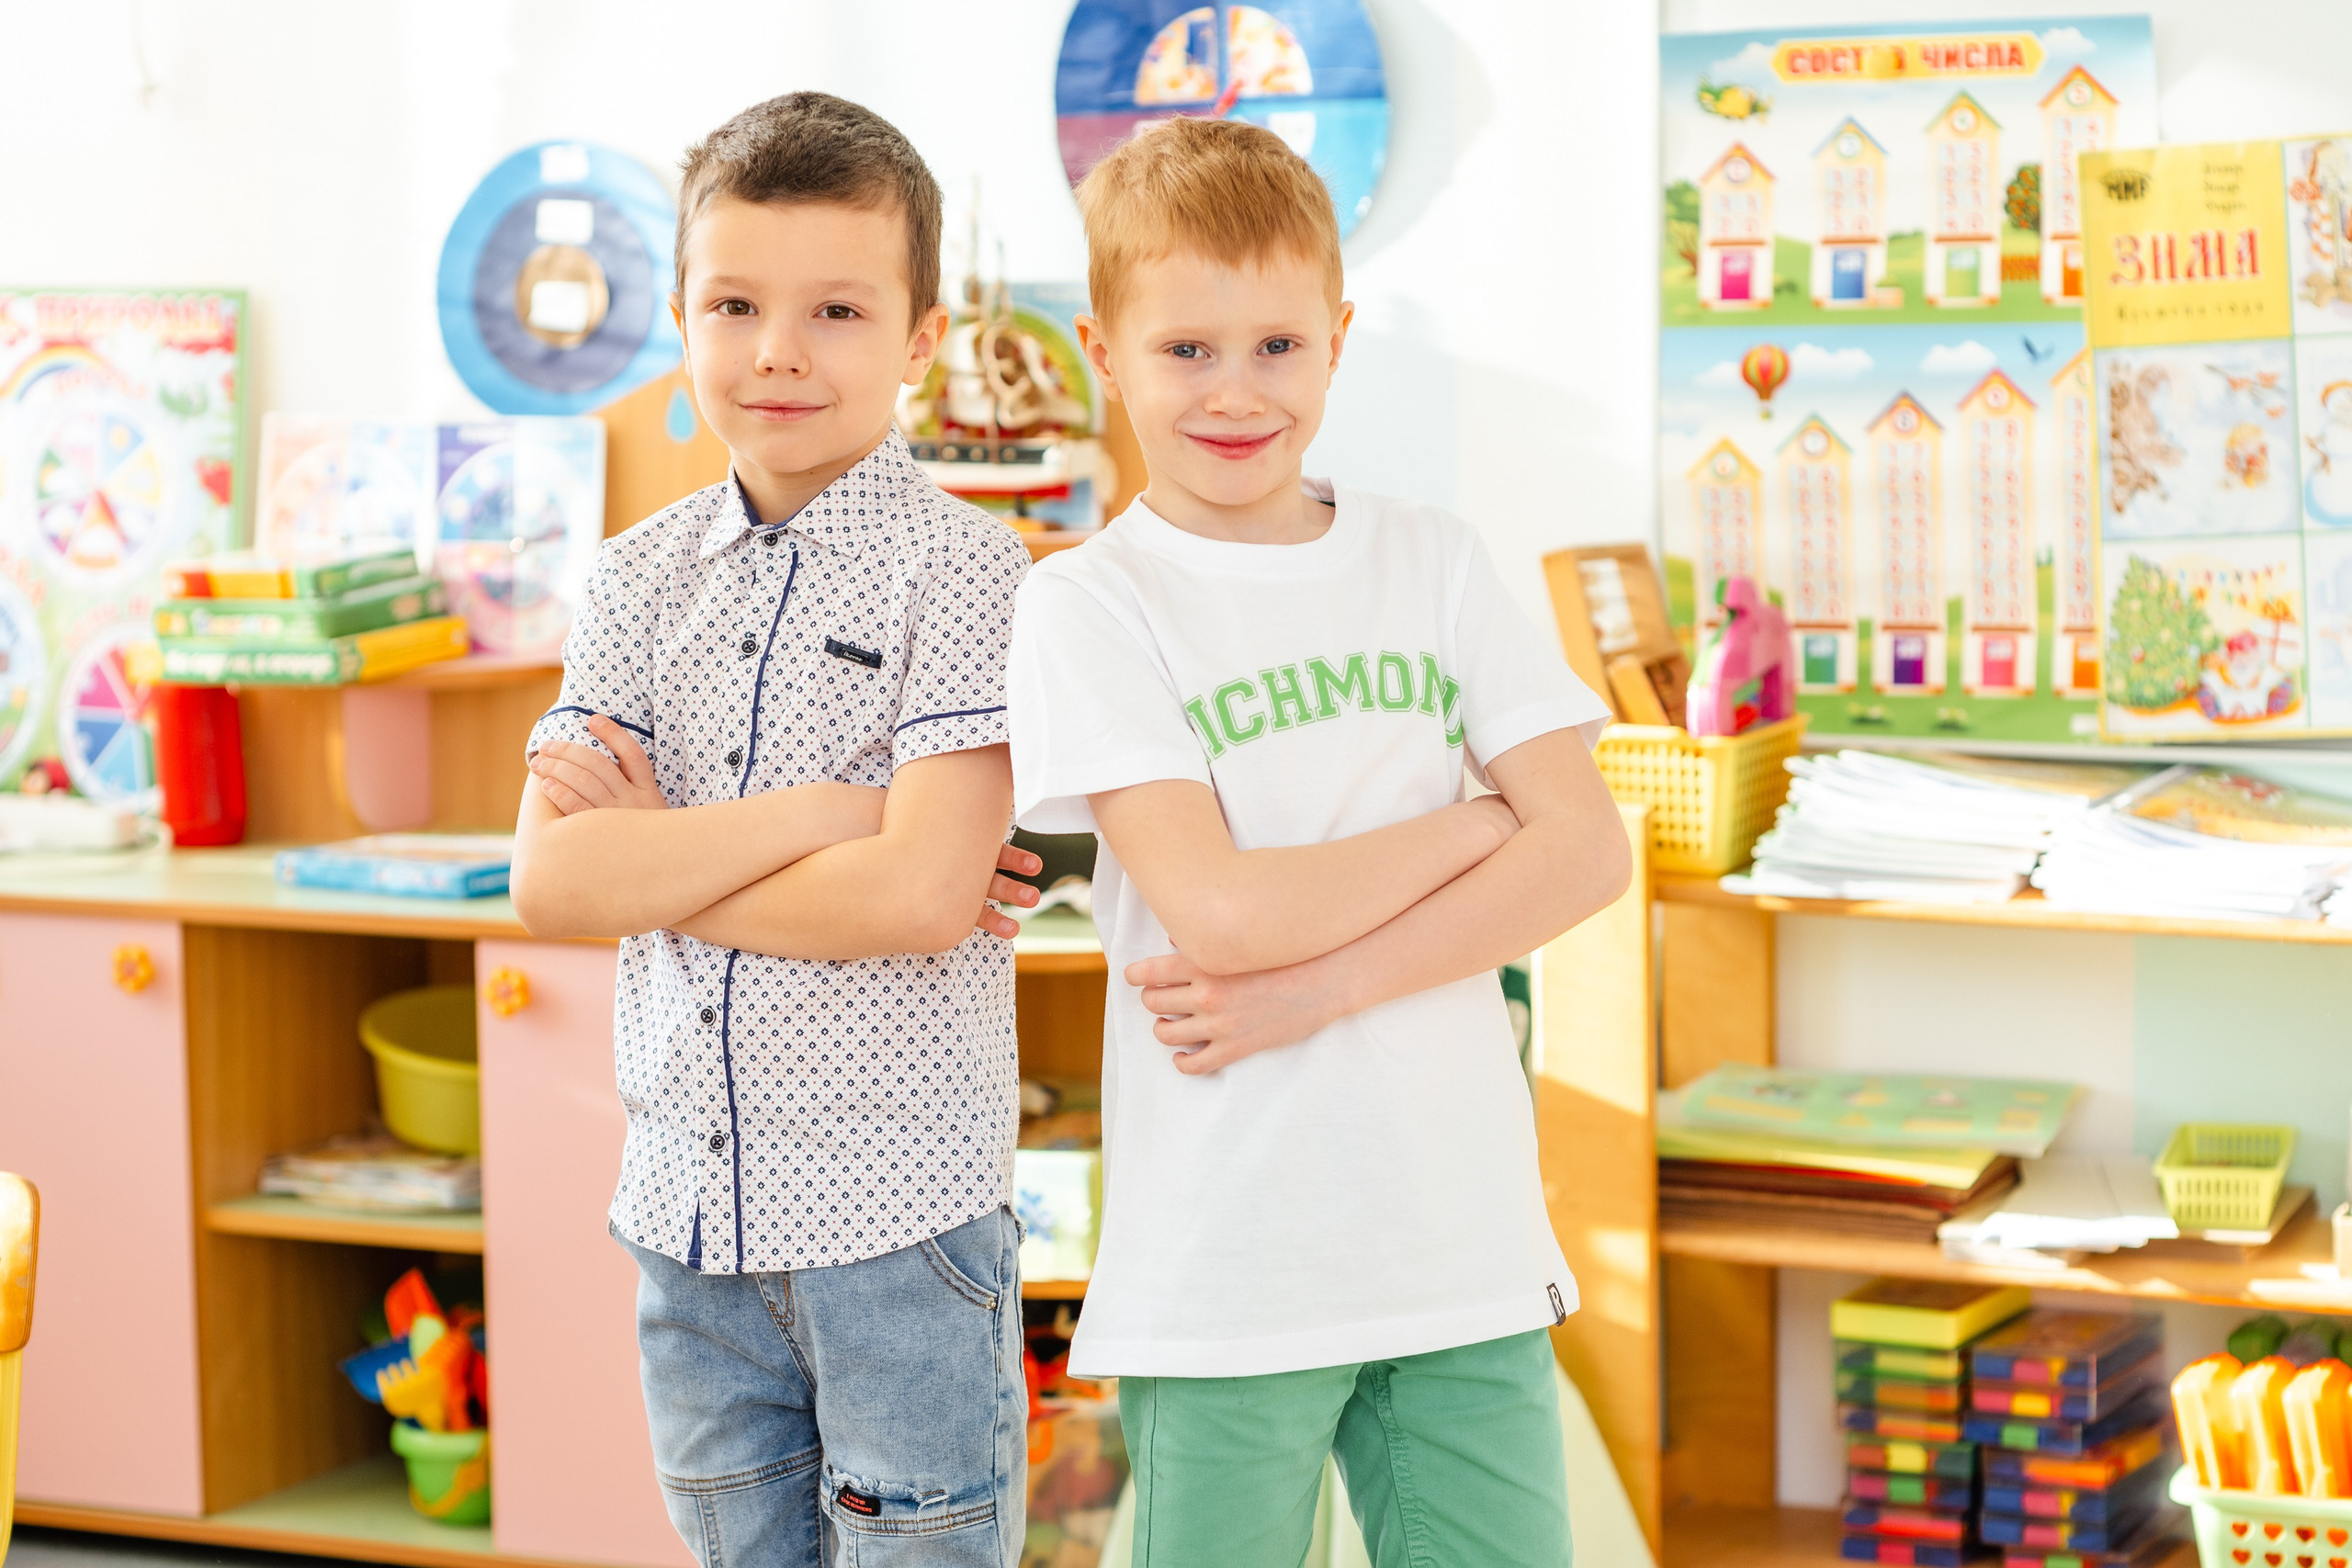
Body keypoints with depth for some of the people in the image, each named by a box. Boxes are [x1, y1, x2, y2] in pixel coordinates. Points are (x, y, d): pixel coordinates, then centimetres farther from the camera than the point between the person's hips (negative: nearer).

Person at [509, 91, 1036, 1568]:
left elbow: (923, 895, -20)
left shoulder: (959, 565, -9)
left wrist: (659, 855, -9)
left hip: (902, 1217, -5)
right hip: (691, 1206, 5)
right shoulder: (642, 577, 6)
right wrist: (818, 814, -15)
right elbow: (550, 883, -6)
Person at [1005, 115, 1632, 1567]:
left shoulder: (1433, 561, 7)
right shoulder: (1091, 604, -4)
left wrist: (1315, 985, -12)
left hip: (1467, 1245, 3)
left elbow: (1589, 851, -2)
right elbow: (1218, 910, -16)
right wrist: (1476, 823, -5)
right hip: (1224, 1272, -3)